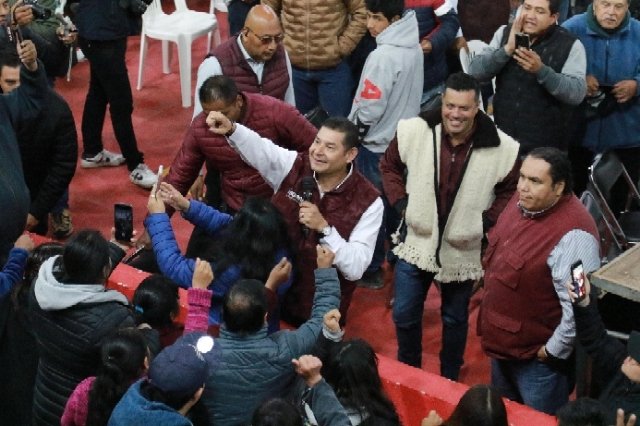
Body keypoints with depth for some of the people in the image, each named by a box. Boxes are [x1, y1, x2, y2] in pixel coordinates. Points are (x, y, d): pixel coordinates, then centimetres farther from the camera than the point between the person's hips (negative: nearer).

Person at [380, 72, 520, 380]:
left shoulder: (502, 148, -20)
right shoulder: (414, 131, -15)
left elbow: (510, 190, -2)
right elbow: (389, 165, 4)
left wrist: (486, 221, -11)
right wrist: (401, 203, -4)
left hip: (463, 250, -1)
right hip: (416, 242, 1)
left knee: (455, 319, 19)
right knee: (404, 314, 11)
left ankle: (449, 379, 40)